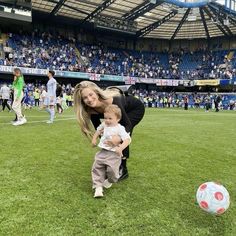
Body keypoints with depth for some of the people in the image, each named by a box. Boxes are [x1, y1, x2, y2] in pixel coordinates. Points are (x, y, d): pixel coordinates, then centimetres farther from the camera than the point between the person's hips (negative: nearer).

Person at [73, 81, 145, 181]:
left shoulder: (113, 102, -41)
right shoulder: (91, 110, -23)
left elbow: (127, 124, -34)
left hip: (136, 109, -5)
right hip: (122, 112, 6)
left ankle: (123, 170, -4)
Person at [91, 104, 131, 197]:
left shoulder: (120, 128, -14)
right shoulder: (104, 125, 6)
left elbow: (128, 139, -22)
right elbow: (98, 130, 27)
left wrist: (121, 148, -35)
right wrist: (94, 139, 17)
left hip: (114, 153, -6)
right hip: (103, 151, 6)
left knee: (112, 169, -13)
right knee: (97, 167, -1)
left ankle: (110, 181, 22)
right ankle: (98, 186, 5)